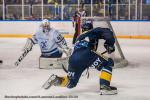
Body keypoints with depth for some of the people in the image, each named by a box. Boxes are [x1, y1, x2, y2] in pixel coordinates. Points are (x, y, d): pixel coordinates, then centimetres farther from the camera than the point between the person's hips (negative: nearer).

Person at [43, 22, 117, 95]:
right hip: (86, 54, -6)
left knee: (71, 82, 23)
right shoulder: (94, 31, 24)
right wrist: (110, 45, 21)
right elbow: (108, 32, 9)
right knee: (108, 63, 10)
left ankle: (56, 80, -3)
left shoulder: (80, 37, 40)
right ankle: (104, 87, -3)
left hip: (73, 58, 6)